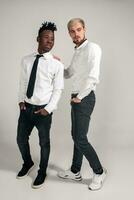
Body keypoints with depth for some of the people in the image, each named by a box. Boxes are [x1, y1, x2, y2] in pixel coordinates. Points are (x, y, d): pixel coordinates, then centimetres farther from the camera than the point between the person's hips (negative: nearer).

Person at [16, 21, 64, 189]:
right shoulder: (26, 60, 3)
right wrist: (21, 100, -1)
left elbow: (58, 90, -7)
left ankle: (42, 172, 36)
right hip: (26, 107, 4)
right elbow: (23, 82, 9)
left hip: (43, 110, -4)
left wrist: (48, 109, -13)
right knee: (21, 139, 16)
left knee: (44, 143, 11)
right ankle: (27, 163, 47)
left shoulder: (57, 65, -9)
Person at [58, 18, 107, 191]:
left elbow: (93, 77, -22)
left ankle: (99, 172, 14)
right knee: (76, 136, 15)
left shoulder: (92, 48, -13)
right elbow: (68, 74, 24)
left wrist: (79, 97, -14)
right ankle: (75, 171, 29)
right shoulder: (77, 52, 16)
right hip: (76, 98, 9)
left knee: (80, 139, -6)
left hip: (85, 98, -9)